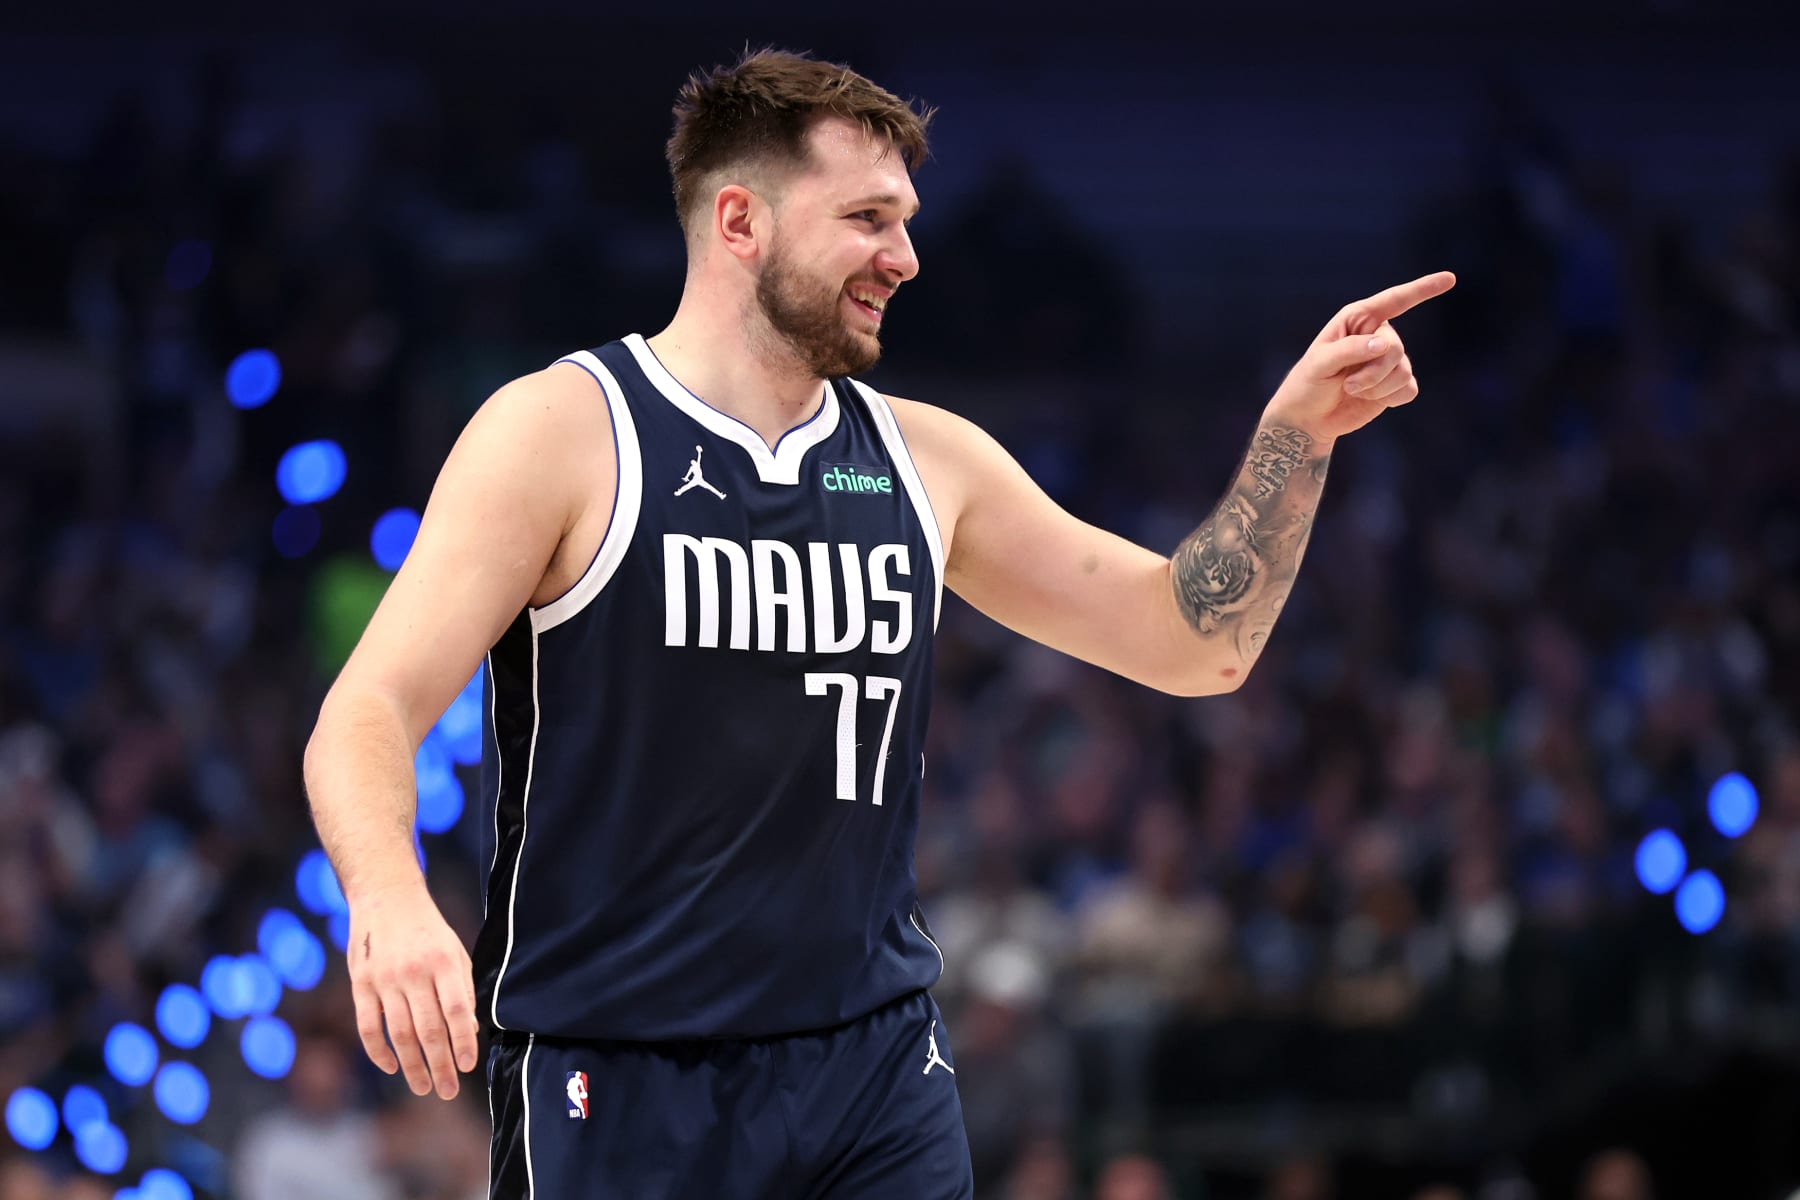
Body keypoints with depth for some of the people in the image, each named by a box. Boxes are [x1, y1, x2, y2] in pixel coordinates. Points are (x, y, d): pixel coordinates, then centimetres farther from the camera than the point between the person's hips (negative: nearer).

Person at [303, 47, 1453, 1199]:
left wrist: (1299, 431, 2)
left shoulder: (926, 460, 9)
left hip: (879, 1068, 4)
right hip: (617, 1089, -4)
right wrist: (389, 902, -35)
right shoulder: (560, 432, -6)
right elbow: (368, 714, -14)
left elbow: (1197, 642, 16)